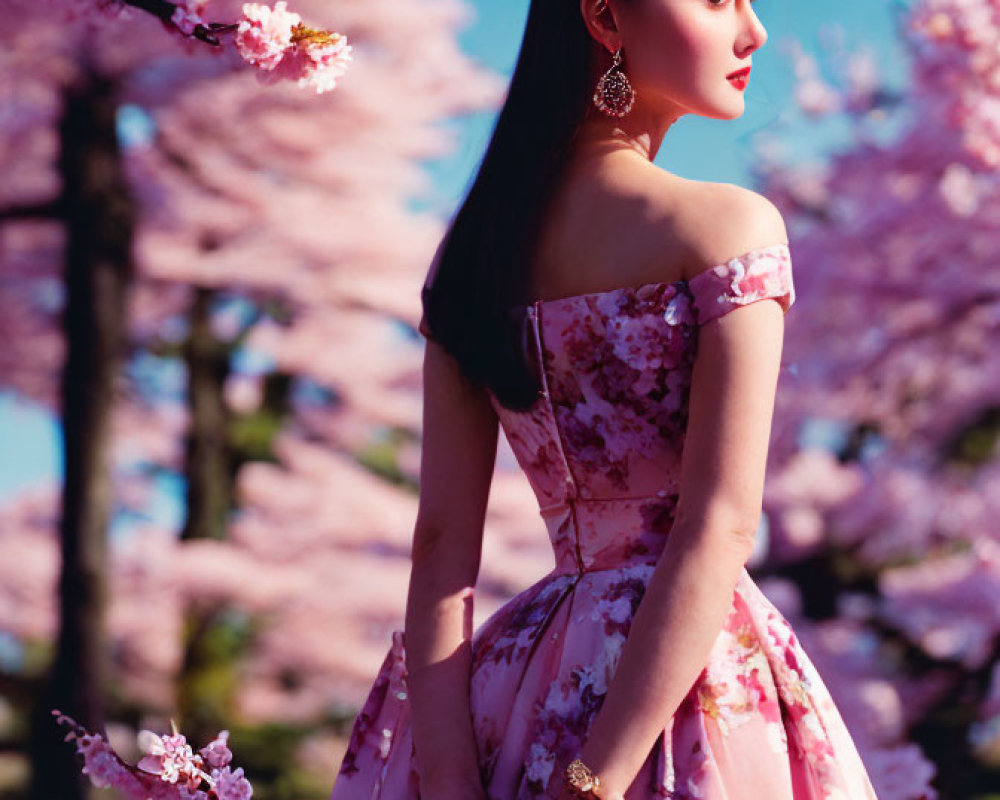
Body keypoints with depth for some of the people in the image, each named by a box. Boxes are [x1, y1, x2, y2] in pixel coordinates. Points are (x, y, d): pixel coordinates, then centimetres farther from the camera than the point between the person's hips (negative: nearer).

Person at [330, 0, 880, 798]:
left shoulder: (476, 246, 7)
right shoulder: (728, 225, -10)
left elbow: (443, 536, 0)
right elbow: (720, 524, -18)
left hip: (527, 682, 5)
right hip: (700, 671, -5)